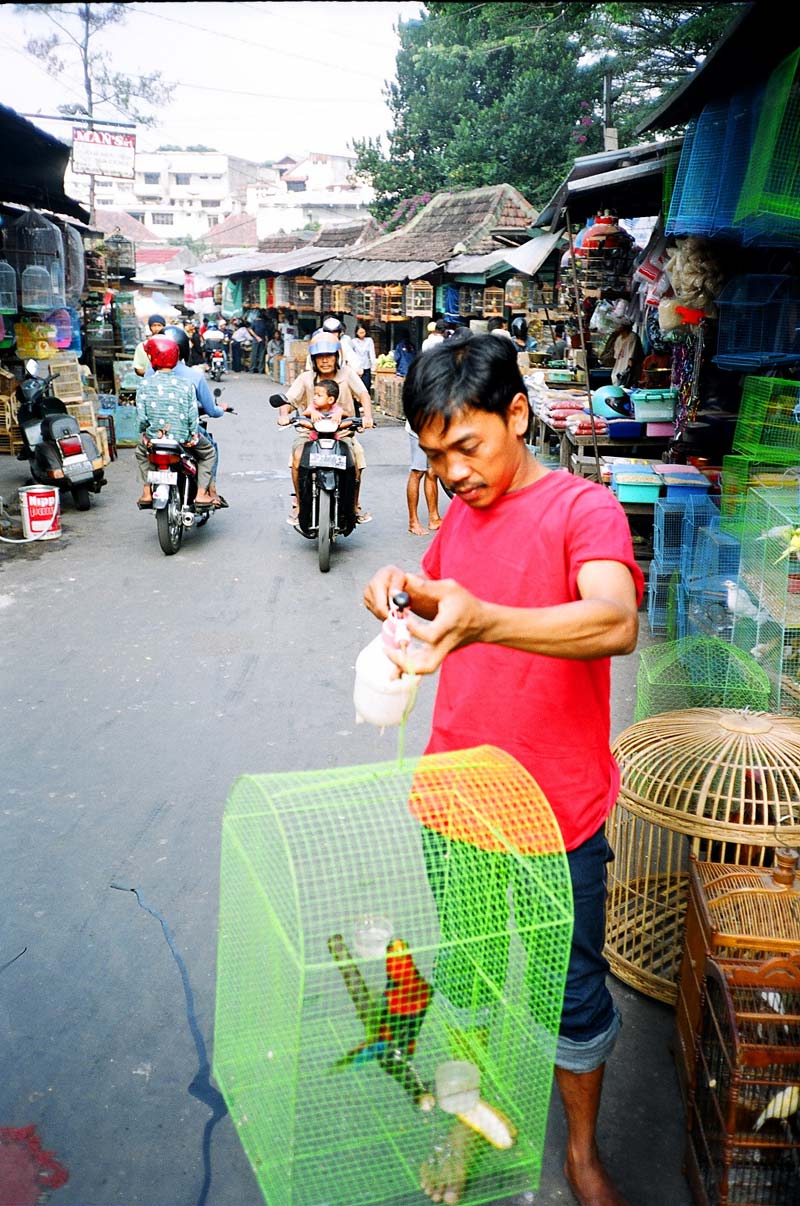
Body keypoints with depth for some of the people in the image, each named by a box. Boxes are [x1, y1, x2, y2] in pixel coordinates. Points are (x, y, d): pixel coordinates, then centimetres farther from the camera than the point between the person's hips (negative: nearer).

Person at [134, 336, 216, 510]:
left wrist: (144, 430, 13)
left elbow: (141, 417, -7)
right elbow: (192, 415, -7)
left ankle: (147, 493, 25)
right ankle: (201, 494, 13)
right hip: (183, 437, -1)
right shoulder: (186, 385, -8)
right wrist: (194, 436, 7)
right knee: (208, 451, 24)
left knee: (141, 452, 34)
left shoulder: (145, 385, -8)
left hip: (153, 438, 1)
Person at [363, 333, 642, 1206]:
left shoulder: (582, 508, -15)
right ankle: (470, 1121, 45)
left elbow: (616, 623, -34)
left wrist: (480, 621, -49)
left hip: (557, 813, -5)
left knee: (574, 995, 13)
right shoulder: (458, 516, 6)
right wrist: (408, 599, -3)